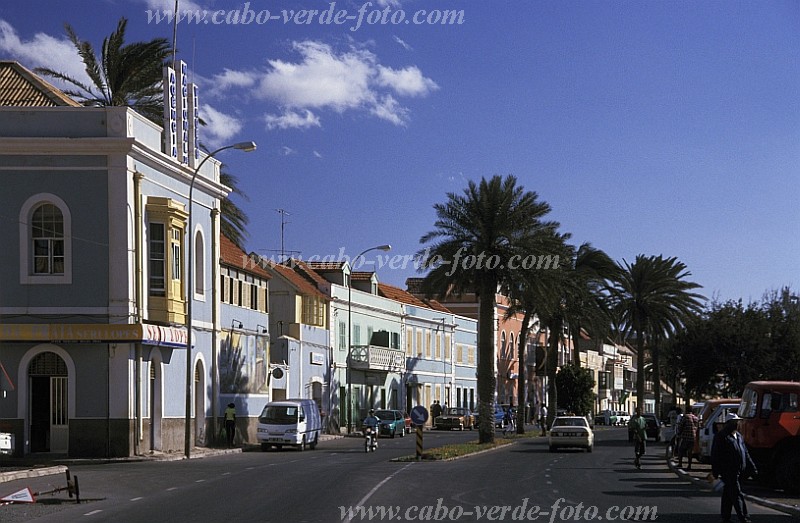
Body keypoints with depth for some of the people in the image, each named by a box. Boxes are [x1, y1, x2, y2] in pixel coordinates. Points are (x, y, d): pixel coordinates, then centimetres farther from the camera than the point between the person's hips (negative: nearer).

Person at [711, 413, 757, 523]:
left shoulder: (739, 436, 18)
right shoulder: (721, 436, -7)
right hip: (728, 471, -8)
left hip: (738, 471, 8)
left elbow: (746, 453, 23)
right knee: (737, 494, -12)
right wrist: (715, 472, -12)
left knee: (728, 495, 13)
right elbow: (715, 455, -9)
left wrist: (752, 468, 18)